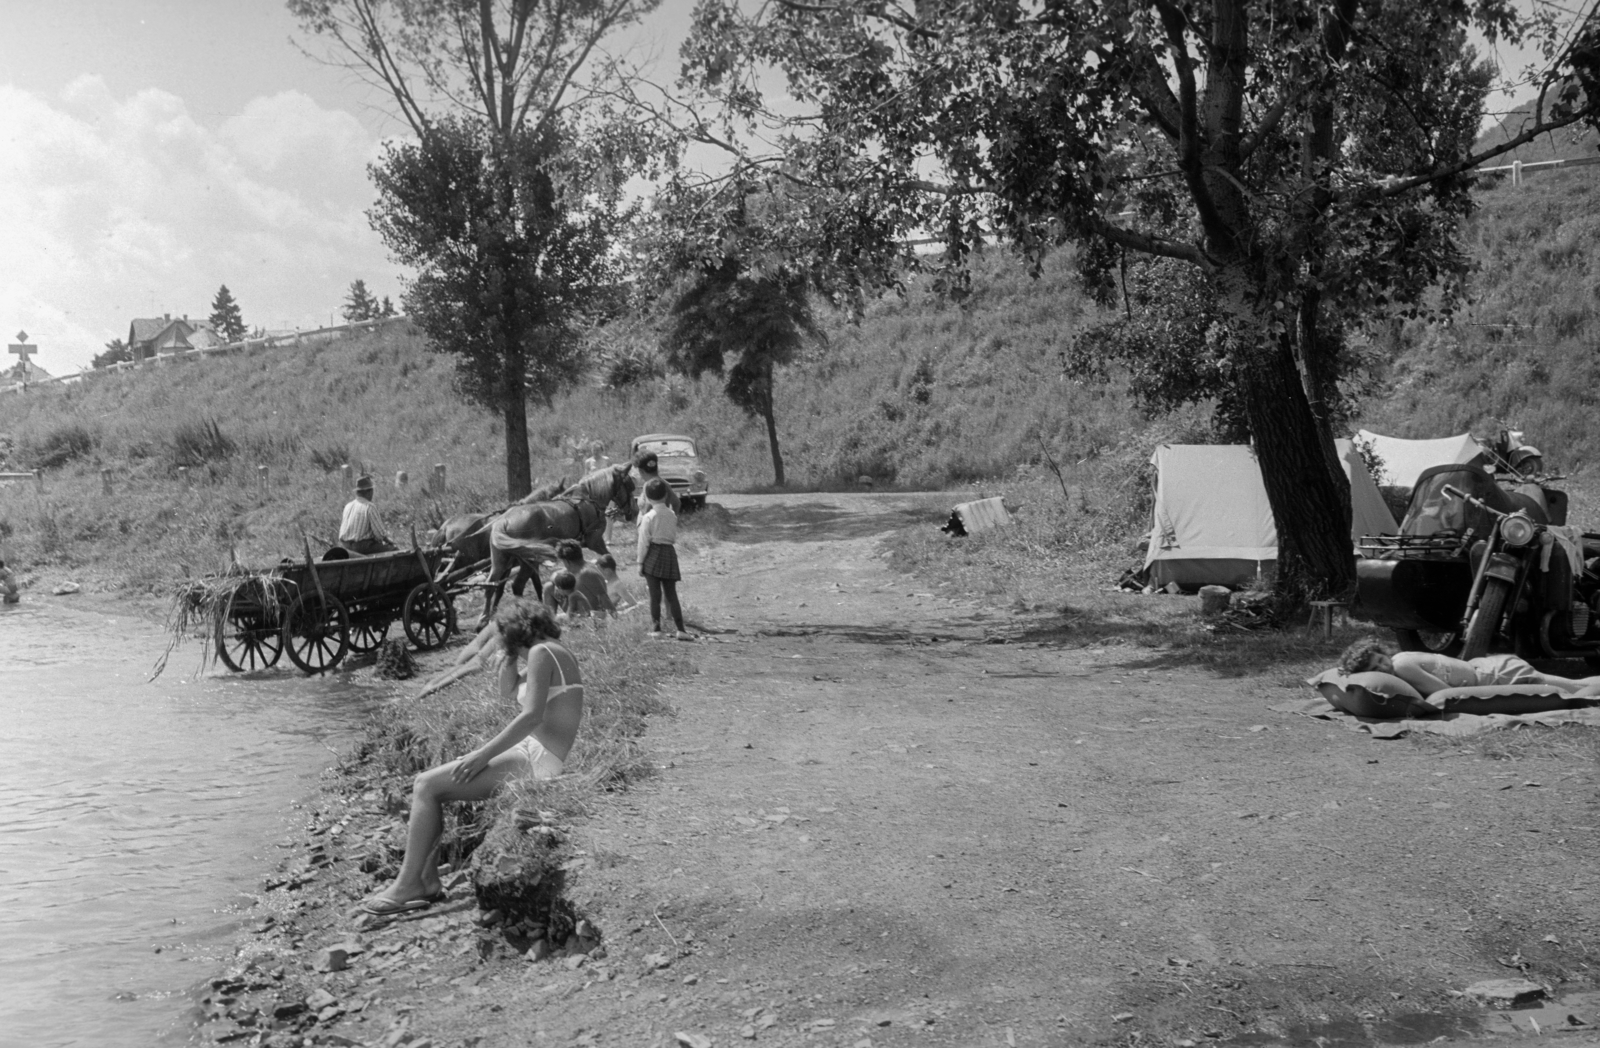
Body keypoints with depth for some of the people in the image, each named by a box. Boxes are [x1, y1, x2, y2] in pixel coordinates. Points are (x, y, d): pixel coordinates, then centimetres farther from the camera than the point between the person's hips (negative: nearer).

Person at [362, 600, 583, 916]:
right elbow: (508, 692, 26)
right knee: (426, 784, 12)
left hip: (536, 760, -10)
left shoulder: (541, 653, -12)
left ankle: (408, 886, -6)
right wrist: (511, 655, 12)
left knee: (427, 786, -12)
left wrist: (482, 755, -20)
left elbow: (532, 716, -22)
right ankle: (427, 879, 9)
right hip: (531, 752, 10)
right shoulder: (553, 653, 18)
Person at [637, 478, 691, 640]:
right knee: (671, 594, 6)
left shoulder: (648, 517, -8)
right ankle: (680, 628, 2)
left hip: (653, 554, -4)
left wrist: (640, 562, -2)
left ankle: (656, 628, 2)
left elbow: (644, 542, -7)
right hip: (670, 552, 4)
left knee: (655, 594, 1)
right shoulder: (672, 515, 5)